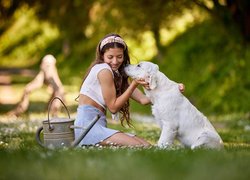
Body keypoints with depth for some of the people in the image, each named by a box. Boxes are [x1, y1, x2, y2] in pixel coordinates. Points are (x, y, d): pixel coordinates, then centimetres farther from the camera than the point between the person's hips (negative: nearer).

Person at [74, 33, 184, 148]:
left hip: (98, 125, 10)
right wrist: (134, 84, -14)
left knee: (147, 146, -4)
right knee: (139, 147, -22)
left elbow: (143, 99, 6)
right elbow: (113, 107, -9)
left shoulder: (118, 75, 18)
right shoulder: (104, 70, -10)